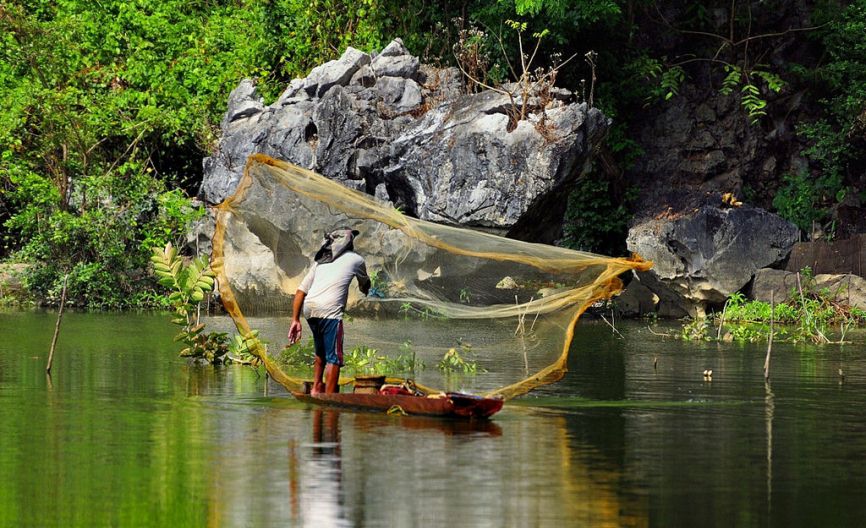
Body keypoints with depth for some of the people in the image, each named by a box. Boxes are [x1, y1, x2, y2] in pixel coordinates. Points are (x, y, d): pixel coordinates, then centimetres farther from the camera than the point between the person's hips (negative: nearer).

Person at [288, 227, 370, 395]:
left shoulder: (320, 261, 26)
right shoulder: (355, 259, 15)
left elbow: (301, 291, 18)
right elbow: (365, 283, 36)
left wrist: (295, 320, 17)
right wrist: (365, 290, 60)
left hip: (308, 309, 6)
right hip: (329, 311, -6)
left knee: (321, 352, 26)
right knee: (333, 357, -3)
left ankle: (316, 388, 26)